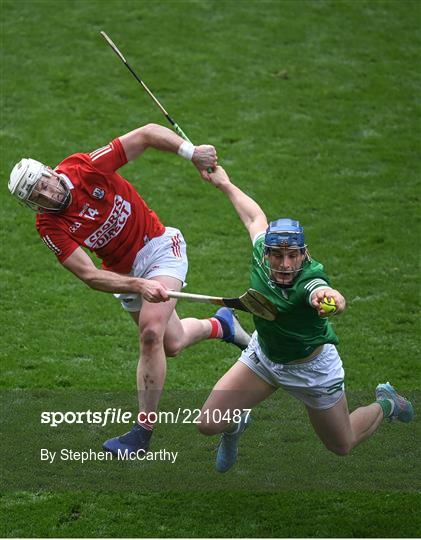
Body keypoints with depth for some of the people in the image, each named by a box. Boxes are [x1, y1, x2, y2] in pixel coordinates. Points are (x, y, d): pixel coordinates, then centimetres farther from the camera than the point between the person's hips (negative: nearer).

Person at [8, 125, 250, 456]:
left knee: (151, 332, -22)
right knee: (171, 344, 14)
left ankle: (143, 432, -15)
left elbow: (148, 134, -19)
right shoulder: (50, 228, -20)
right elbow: (89, 275, -25)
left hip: (160, 246, -4)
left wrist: (192, 152, -33)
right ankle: (220, 324, 49)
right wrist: (138, 285, -39)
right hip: (124, 272, 4)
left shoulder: (86, 168, -24)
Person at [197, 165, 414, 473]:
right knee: (209, 423, -6)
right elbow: (255, 217, 0)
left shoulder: (309, 281, -38)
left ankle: (384, 405, 46)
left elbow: (320, 291, -64)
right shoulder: (262, 251, -22)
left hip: (311, 367, -4)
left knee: (342, 446, 15)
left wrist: (329, 298, -88)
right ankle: (236, 424, 33)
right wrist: (225, 185, 16)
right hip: (263, 355, 4)